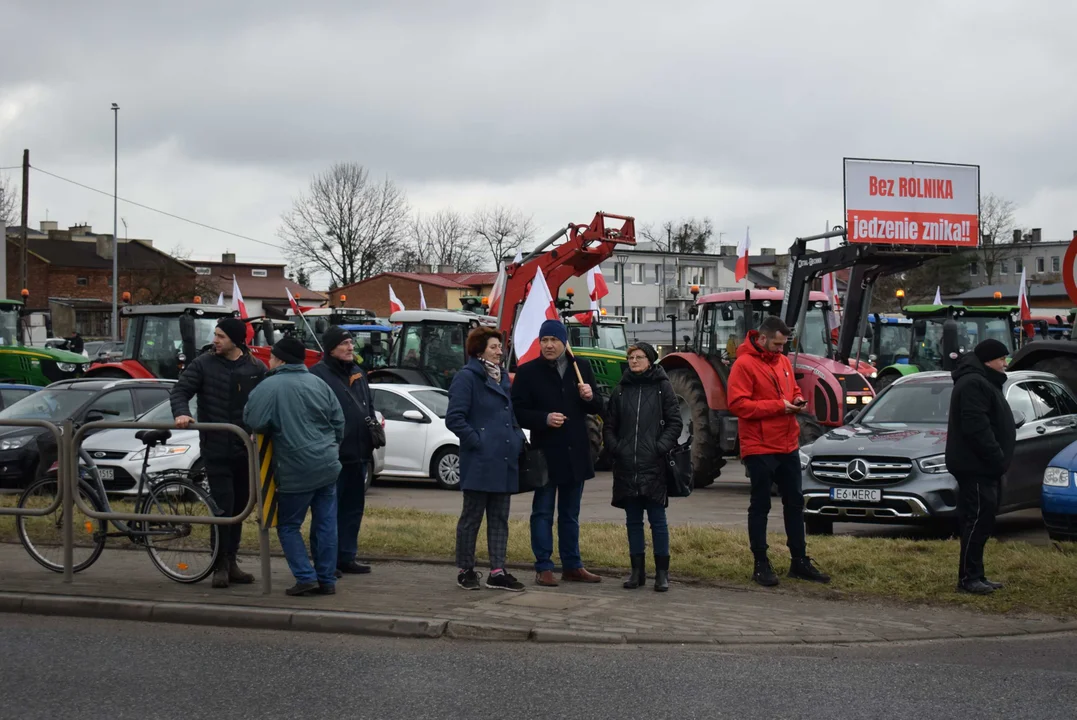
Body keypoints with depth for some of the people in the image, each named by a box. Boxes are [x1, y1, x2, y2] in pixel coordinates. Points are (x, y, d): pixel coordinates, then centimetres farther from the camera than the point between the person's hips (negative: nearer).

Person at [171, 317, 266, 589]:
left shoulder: (256, 368, 3)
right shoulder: (204, 364, -2)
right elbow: (180, 390, -1)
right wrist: (181, 413, -20)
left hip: (245, 450, 3)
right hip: (215, 450, -3)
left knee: (239, 507, 11)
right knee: (223, 507, -7)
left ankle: (230, 563, 22)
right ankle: (221, 565, 2)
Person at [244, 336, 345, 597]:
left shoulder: (269, 387, -10)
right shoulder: (319, 383, 8)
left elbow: (253, 423, -14)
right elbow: (338, 421, 12)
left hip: (295, 472, -5)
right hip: (328, 467, 5)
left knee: (289, 526, 7)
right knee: (325, 524, 10)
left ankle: (306, 578, -3)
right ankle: (327, 580, 11)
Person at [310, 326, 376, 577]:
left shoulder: (358, 373, 17)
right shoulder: (319, 374, -10)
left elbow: (369, 408, 26)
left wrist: (374, 430, 12)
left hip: (358, 454, 8)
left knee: (353, 508, 13)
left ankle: (346, 557, 21)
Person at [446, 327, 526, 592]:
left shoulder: (502, 376, 15)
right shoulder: (467, 377, -10)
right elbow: (454, 418, -15)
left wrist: (518, 438, 11)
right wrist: (476, 441, -16)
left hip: (504, 460, 8)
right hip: (480, 461, -8)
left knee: (499, 518, 8)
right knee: (472, 517, 2)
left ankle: (497, 572, 11)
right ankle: (465, 570, 12)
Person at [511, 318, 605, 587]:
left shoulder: (581, 369, 8)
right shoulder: (528, 372, -4)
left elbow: (598, 408, 13)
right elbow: (518, 412, -7)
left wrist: (590, 397, -9)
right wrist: (545, 419, -21)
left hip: (575, 453, 4)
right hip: (545, 452, -4)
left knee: (570, 514, 13)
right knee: (543, 512, 1)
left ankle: (572, 566, 20)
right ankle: (543, 569, 6)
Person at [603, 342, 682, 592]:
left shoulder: (662, 387, 2)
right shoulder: (621, 390, 11)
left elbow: (675, 423, 0)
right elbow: (609, 425, 15)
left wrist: (661, 447, -11)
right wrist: (615, 447, 0)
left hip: (654, 466, -3)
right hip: (626, 466, 3)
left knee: (657, 519, 0)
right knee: (633, 520, 8)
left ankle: (662, 572, 6)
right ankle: (637, 571, 15)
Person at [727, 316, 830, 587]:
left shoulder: (783, 361, 11)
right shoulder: (744, 364, -12)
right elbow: (738, 403, -19)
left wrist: (797, 400, 0)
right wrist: (778, 406, -20)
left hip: (788, 446, 8)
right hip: (760, 448, -8)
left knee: (794, 503, 13)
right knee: (760, 506, 2)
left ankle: (799, 561, 22)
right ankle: (761, 565, 10)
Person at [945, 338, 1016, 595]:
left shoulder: (983, 383, 22)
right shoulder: (973, 384, -14)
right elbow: (976, 428, -23)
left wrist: (999, 458, 18)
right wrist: (997, 457, -23)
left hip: (984, 467, 11)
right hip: (975, 467, -11)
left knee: (982, 521, 11)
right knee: (977, 520, -11)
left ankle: (976, 576, 16)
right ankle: (968, 578, -10)